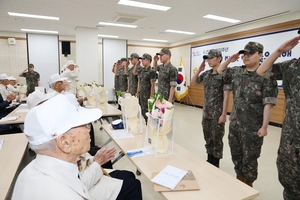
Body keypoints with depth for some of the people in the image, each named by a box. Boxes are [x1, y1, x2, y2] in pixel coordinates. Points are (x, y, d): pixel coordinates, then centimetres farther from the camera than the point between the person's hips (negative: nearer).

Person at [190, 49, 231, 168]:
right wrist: (199, 70, 2)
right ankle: (209, 161, 34)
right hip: (206, 112, 7)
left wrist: (224, 114, -17)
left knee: (216, 140, 7)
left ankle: (215, 165, 23)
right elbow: (192, 82, 15)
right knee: (208, 139, 17)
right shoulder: (206, 74, 7)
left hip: (217, 114, -7)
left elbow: (226, 96, -15)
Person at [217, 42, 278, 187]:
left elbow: (268, 103, -15)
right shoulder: (237, 71, 4)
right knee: (235, 154, 19)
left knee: (249, 158, 10)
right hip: (235, 123, 6)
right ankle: (239, 179, 40)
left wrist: (264, 126, -16)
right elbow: (220, 71, 20)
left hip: (252, 127, -6)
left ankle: (248, 185, 32)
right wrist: (229, 60, 4)